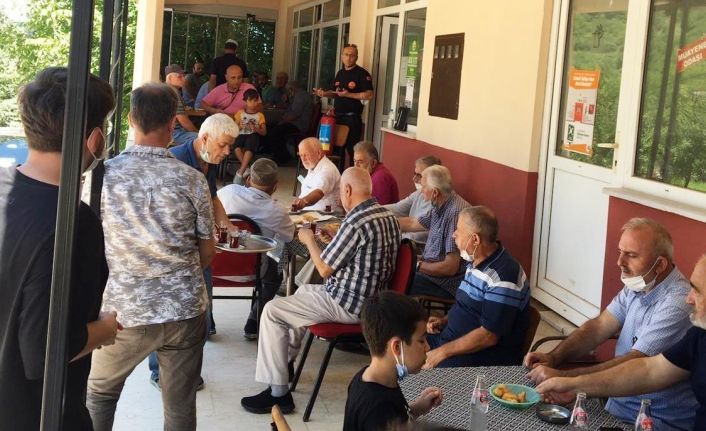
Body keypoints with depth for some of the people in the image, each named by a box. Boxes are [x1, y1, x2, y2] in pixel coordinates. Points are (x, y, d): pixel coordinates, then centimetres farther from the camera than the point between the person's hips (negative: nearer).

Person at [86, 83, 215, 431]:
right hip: (185, 310, 0)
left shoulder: (103, 174, -8)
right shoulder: (192, 180, -6)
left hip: (124, 310, 0)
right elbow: (207, 252, 1)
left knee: (100, 393, 22)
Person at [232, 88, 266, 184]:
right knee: (237, 146, -35)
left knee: (249, 147, -37)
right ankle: (246, 168, -26)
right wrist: (239, 127, -12)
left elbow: (264, 132, 7)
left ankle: (240, 172, -38)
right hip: (241, 134, 1)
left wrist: (256, 129, -13)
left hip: (253, 135, -1)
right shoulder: (240, 113, 12)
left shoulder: (260, 115, 10)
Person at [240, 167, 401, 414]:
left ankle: (278, 394, -4)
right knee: (303, 291, 31)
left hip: (350, 305, -10)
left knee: (272, 311, -5)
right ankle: (286, 360, 41)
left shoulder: (356, 223, -25)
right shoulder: (388, 217, 4)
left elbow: (324, 269, -17)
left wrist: (309, 240, -1)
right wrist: (335, 237, 20)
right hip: (370, 298, 10)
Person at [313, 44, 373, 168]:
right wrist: (324, 93, 4)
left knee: (352, 149, -8)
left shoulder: (362, 74, -9)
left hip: (352, 118, -8)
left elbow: (369, 95, -18)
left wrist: (348, 94, -24)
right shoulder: (340, 73, 15)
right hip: (338, 116, 8)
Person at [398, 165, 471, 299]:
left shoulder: (456, 214, -26)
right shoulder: (439, 208, 3)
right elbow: (411, 224, 20)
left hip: (446, 283, -10)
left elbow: (450, 268, -26)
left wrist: (417, 266, -15)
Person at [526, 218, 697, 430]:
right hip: (619, 404, 8)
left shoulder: (676, 305, -24)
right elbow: (599, 327, 4)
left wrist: (563, 377, -27)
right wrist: (553, 358, -11)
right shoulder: (638, 284, 4)